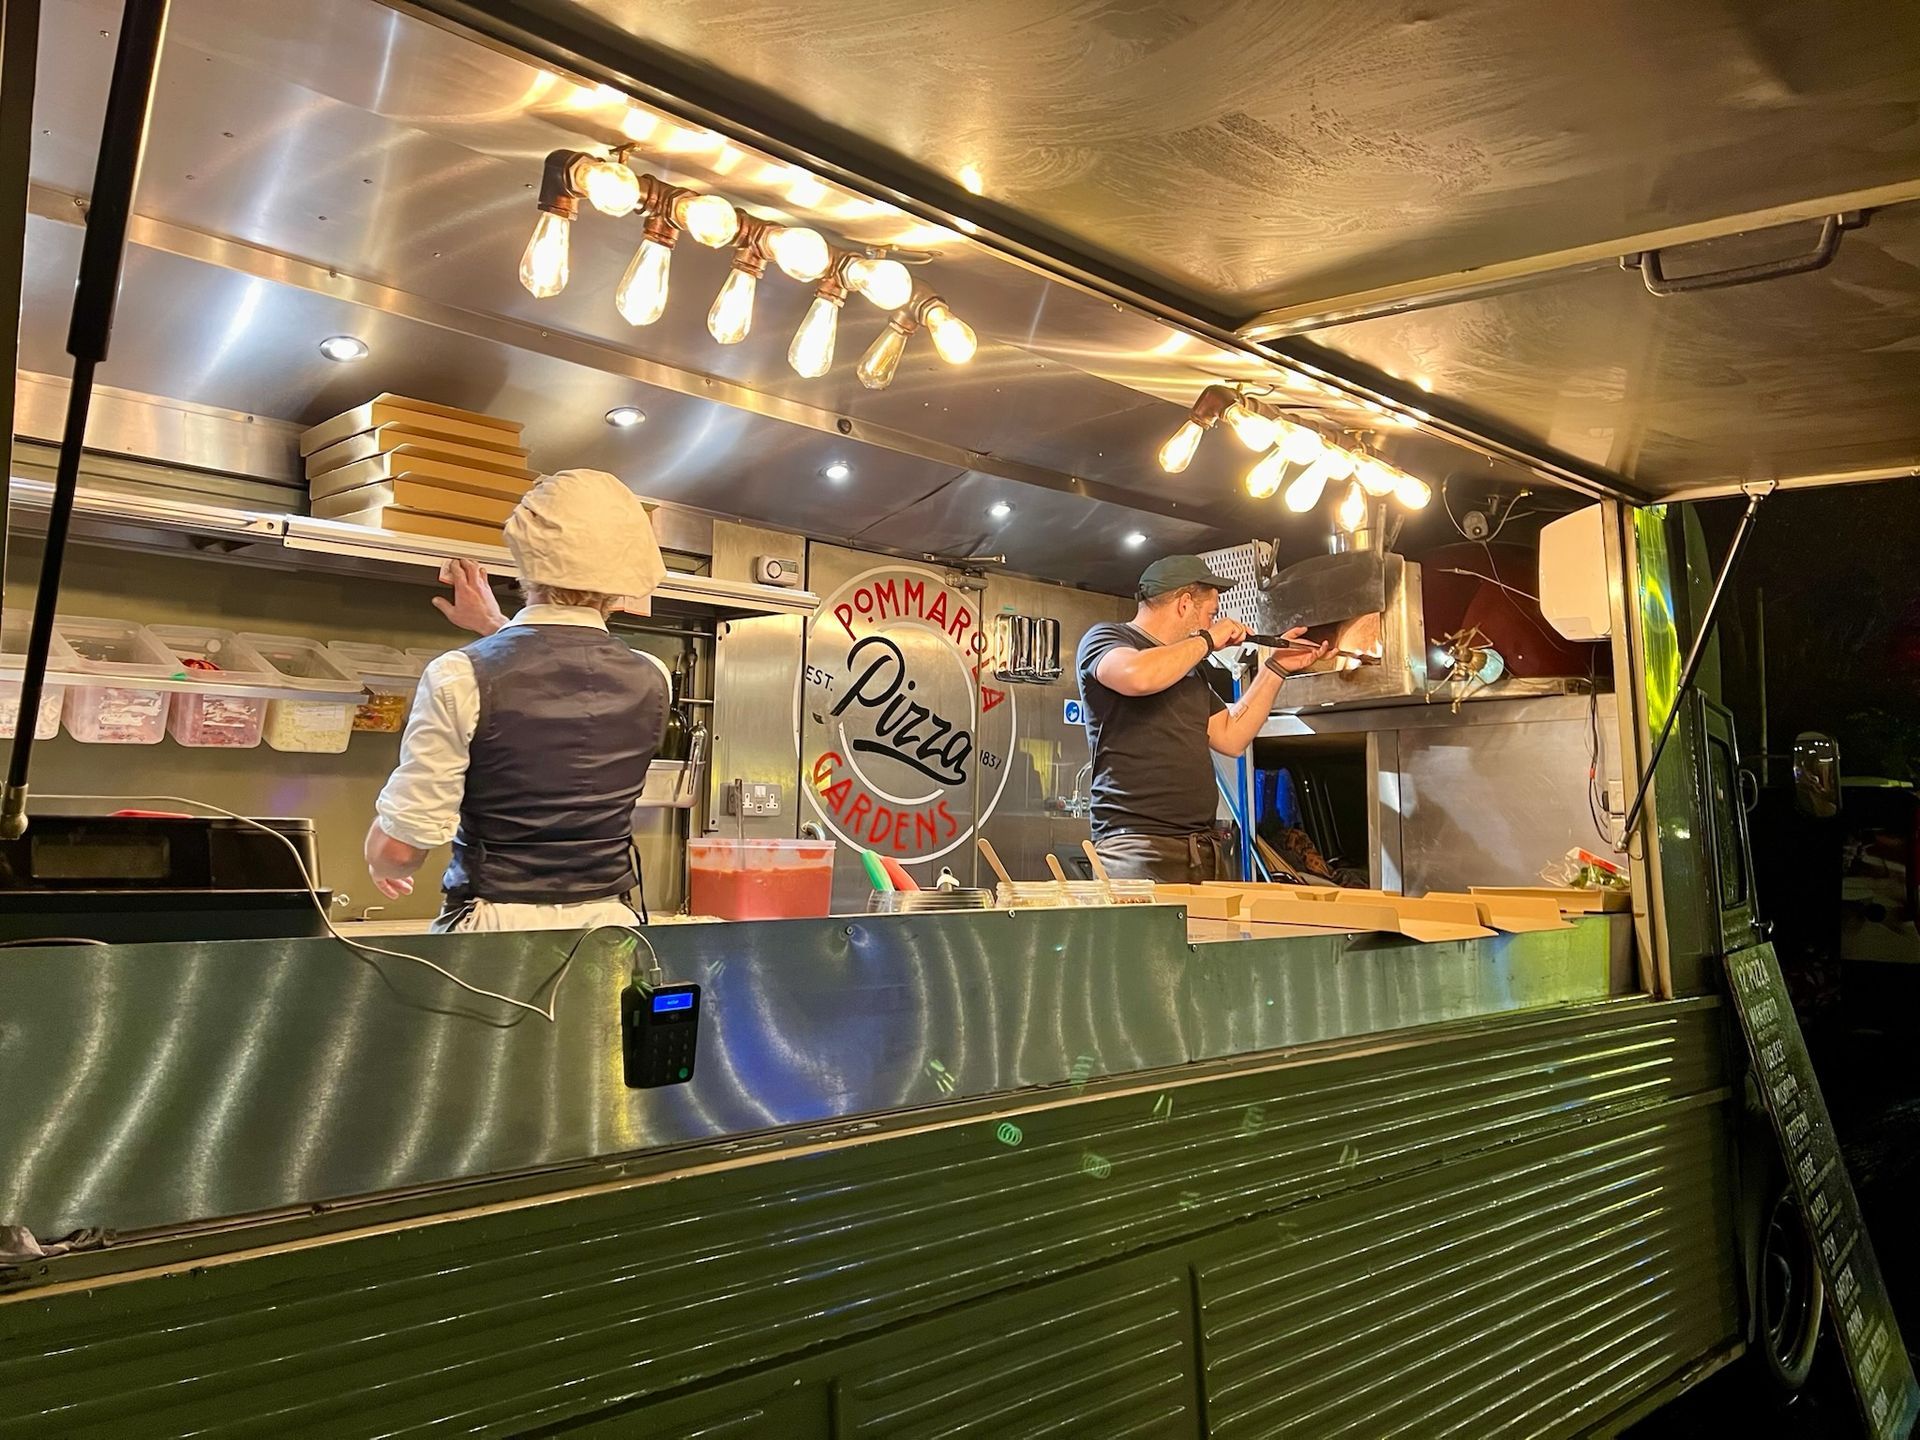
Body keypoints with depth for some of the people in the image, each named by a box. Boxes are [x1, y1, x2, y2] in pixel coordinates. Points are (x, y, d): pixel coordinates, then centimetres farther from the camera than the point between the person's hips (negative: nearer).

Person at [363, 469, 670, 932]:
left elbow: (398, 847, -11)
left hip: (493, 925, -3)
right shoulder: (649, 684, -2)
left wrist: (380, 862, 12)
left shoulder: (461, 677, -13)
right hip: (607, 927, 3)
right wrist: (496, 628, 34)